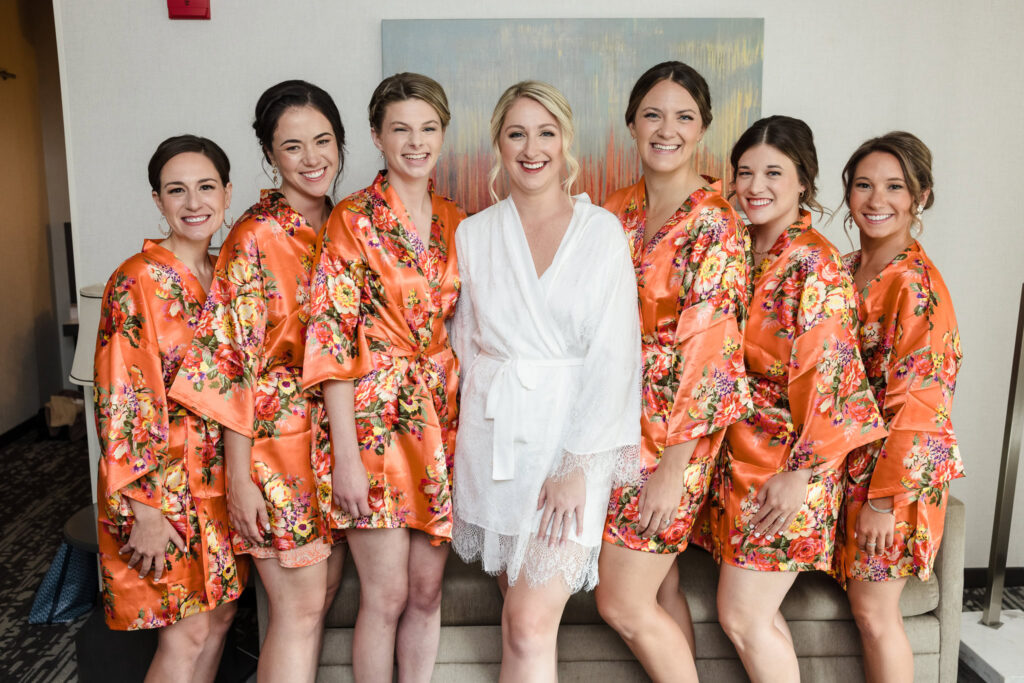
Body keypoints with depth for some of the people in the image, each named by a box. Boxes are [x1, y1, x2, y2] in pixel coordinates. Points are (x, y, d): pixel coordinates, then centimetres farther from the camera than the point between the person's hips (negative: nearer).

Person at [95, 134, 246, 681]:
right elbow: (123, 405, -17)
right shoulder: (137, 280, -14)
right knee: (186, 633, 0)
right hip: (163, 484, -7)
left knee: (220, 614, 15)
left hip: (223, 477, 7)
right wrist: (145, 510, -18)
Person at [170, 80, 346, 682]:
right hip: (279, 437, -6)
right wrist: (239, 476, -15)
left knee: (324, 592, 14)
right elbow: (234, 361, -14)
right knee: (300, 605, 2)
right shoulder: (257, 236, -12)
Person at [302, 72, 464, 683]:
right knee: (387, 595, 2)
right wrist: (346, 454, -14)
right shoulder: (353, 220, -6)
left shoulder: (455, 221, 10)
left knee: (427, 589, 13)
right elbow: (330, 337, -10)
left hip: (442, 420, 5)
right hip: (375, 419, -4)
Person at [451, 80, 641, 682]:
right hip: (495, 437, 3)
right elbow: (465, 342, 13)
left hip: (578, 435, -3)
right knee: (518, 605, 12)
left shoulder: (602, 231, -1)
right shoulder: (474, 235, 7)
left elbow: (613, 353, -7)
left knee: (531, 625, -9)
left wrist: (576, 464, -12)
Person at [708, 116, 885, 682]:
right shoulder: (747, 253, 10)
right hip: (741, 452, 7)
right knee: (756, 615, 14)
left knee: (742, 616, 0)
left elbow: (830, 374, -18)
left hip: (786, 464, -7)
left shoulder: (813, 263, -14)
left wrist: (800, 473, -18)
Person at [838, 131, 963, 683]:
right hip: (853, 456, 7)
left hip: (898, 468, -7)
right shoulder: (847, 269, 7)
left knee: (874, 611, 3)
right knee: (865, 605, 15)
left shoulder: (916, 283, -18)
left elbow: (917, 399, -20)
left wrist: (884, 497, -18)